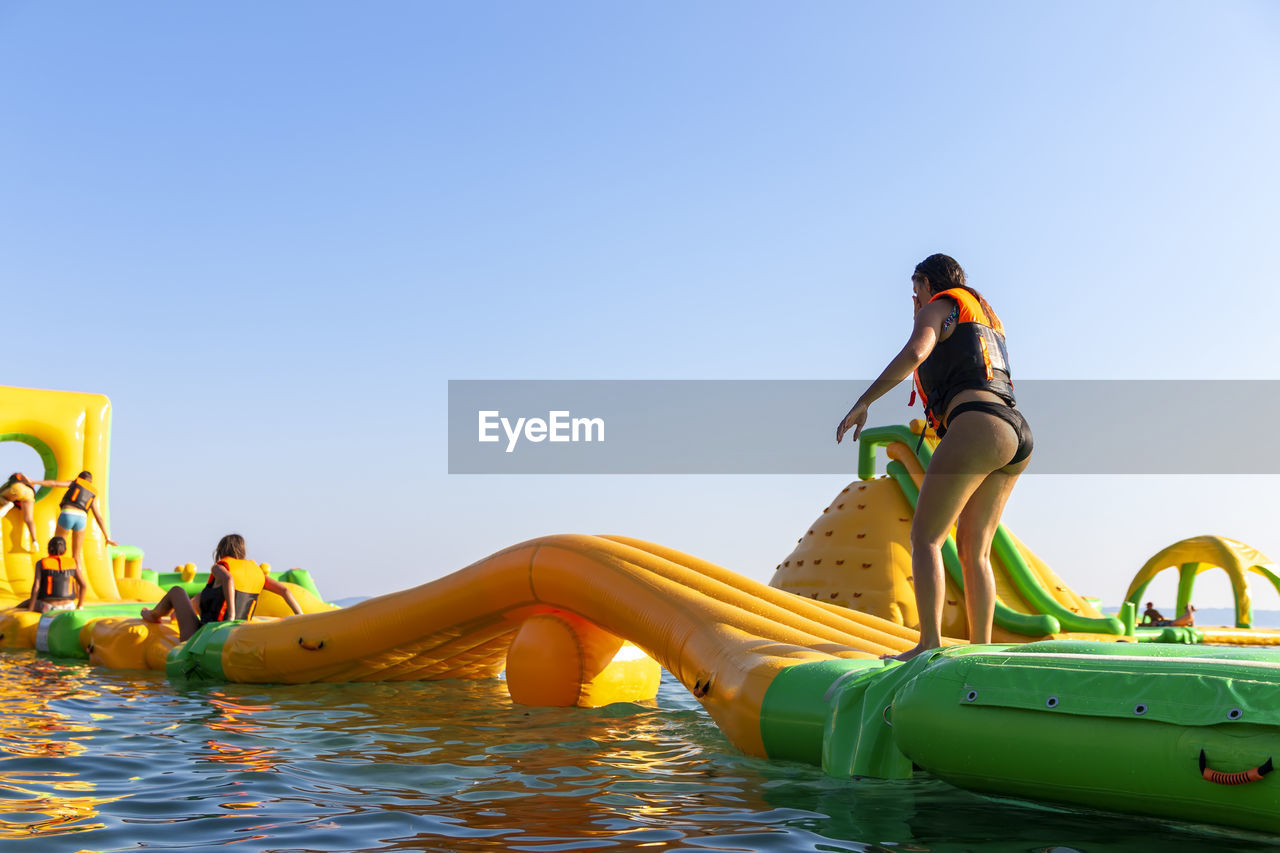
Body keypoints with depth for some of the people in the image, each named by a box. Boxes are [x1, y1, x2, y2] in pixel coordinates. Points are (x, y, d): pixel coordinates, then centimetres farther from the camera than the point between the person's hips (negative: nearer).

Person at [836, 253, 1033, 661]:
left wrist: (863, 402, -12)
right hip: (1018, 433, 8)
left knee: (925, 537, -8)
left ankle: (930, 644, -20)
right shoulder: (985, 316, 32)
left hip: (978, 428, -8)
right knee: (974, 549, 11)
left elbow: (914, 353, -13)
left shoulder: (938, 307, 8)